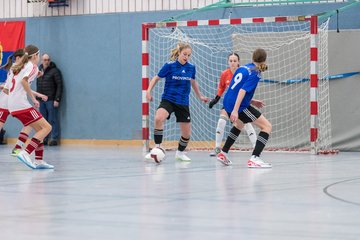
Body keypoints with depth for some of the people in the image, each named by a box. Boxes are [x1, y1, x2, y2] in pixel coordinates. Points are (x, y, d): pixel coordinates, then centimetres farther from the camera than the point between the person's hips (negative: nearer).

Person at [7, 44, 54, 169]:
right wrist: (33, 98, -18)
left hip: (12, 105, 9)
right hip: (21, 104, -9)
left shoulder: (18, 67, 22)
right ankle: (25, 153, -24)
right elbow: (24, 81, -21)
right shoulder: (32, 67, -4)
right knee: (46, 127, -10)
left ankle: (39, 160, 9)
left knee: (39, 129, 16)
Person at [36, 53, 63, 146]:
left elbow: (59, 86, -8)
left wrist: (57, 99, -14)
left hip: (51, 100, -6)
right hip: (42, 100, 6)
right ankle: (44, 139, 10)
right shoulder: (40, 70, 15)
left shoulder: (55, 71, -4)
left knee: (53, 120, -6)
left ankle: (54, 139, -3)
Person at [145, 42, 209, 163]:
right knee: (158, 118, -34)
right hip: (168, 100, -4)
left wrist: (200, 96, 30)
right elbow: (156, 78, 2)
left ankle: (180, 152, 36)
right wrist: (148, 91, -11)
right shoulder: (169, 66, -9)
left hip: (183, 103, 4)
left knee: (187, 133, 7)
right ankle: (157, 148, -21)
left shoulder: (191, 67, 2)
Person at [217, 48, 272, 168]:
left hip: (228, 103, 9)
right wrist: (235, 110, -26)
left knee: (239, 125, 39)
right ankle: (254, 159, -20)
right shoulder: (255, 73, -10)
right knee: (267, 126, -5)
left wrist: (251, 102, 23)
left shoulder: (242, 68, 14)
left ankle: (223, 153, 42)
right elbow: (243, 90, -21)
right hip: (239, 107, -9)